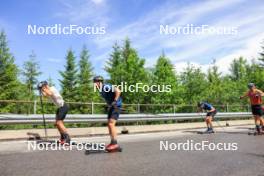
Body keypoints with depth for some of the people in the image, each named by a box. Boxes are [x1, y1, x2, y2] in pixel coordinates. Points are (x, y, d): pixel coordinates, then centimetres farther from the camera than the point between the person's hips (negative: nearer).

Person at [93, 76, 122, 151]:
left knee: (111, 124, -16)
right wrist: (109, 105, 15)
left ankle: (115, 143, -12)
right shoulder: (101, 90, 10)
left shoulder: (106, 87, -19)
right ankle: (112, 142, 15)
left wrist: (115, 102, -27)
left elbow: (118, 91, -30)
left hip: (116, 106, -10)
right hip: (111, 107, 10)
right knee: (109, 124, 8)